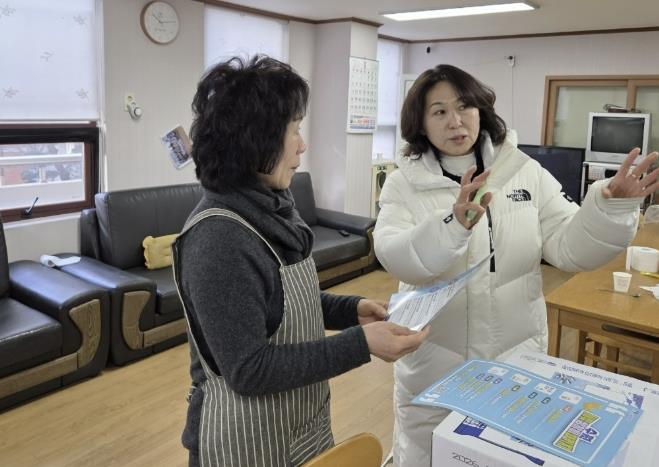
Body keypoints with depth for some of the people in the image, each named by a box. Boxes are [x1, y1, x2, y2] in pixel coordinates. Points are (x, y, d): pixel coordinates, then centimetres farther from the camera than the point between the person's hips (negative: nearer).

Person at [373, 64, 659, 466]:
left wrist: (612, 207, -25)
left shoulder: (525, 172, -2)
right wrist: (453, 225, -41)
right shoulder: (405, 183, -8)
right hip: (432, 359, -1)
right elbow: (394, 256, -24)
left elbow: (569, 247, -7)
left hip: (515, 356, 2)